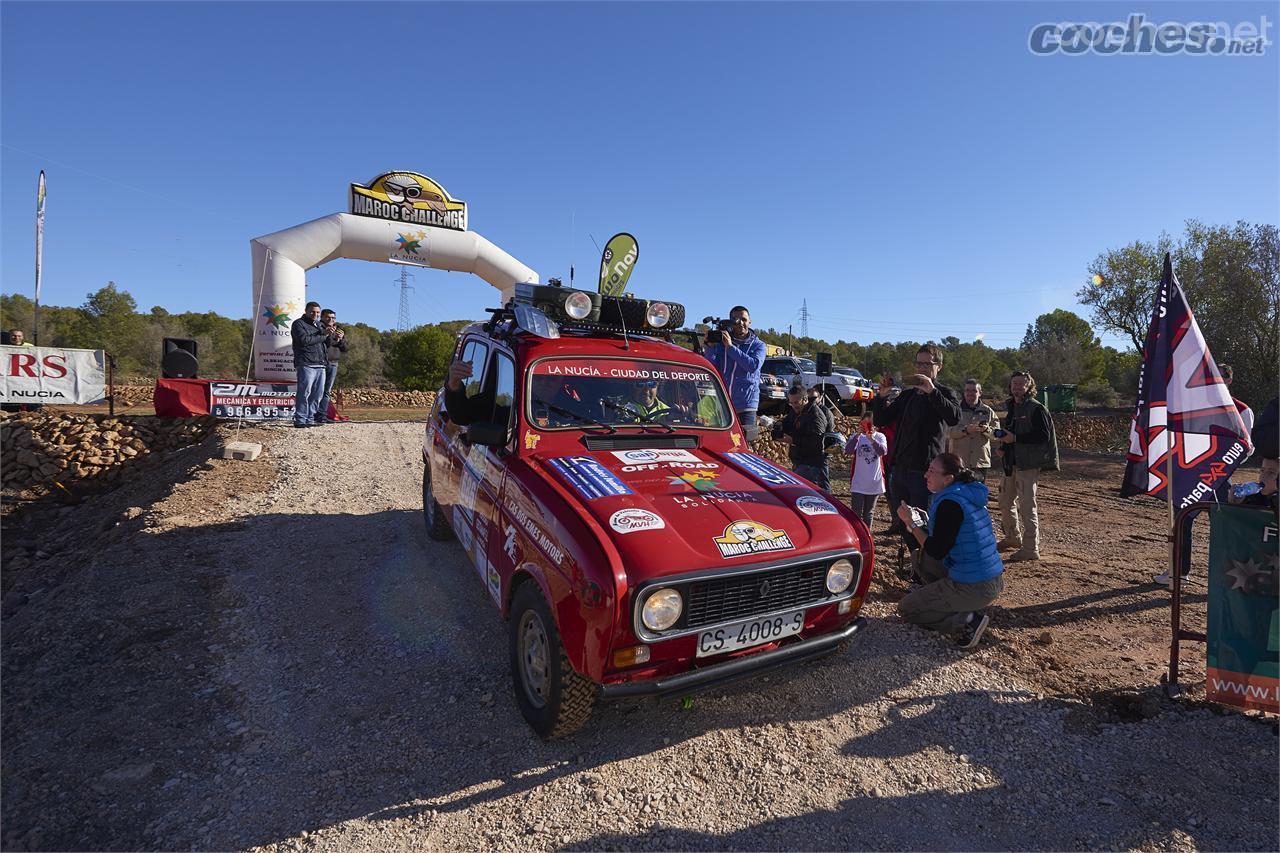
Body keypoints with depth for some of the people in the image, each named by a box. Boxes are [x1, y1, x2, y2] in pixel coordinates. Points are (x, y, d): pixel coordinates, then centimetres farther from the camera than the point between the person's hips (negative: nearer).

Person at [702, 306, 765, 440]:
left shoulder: (758, 345, 5)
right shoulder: (721, 341, 10)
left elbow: (754, 365, -15)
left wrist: (730, 347, -17)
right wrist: (710, 346, -13)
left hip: (745, 405, -2)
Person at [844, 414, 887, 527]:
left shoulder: (880, 436, -1)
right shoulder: (857, 436, -4)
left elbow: (883, 451, -19)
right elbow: (848, 451, -19)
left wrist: (871, 439, -36)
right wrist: (858, 435, -31)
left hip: (874, 482, 2)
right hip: (858, 482, -2)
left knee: (869, 513, 15)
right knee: (856, 513, -2)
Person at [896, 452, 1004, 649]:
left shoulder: (950, 503, -20)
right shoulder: (968, 494, 8)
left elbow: (937, 551, -18)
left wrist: (911, 523, -10)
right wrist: (914, 524, 9)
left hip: (974, 588, -9)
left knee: (906, 609, 3)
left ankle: (968, 621, -5)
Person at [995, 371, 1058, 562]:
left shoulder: (1036, 408, -10)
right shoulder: (1012, 407, 17)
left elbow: (1044, 436, -18)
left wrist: (1015, 438, -22)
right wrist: (1003, 447, 8)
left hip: (1028, 464, -9)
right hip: (1012, 463, 9)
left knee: (1026, 505, -7)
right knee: (1006, 501, 16)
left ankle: (1031, 548, 1)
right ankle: (1013, 538, 33)